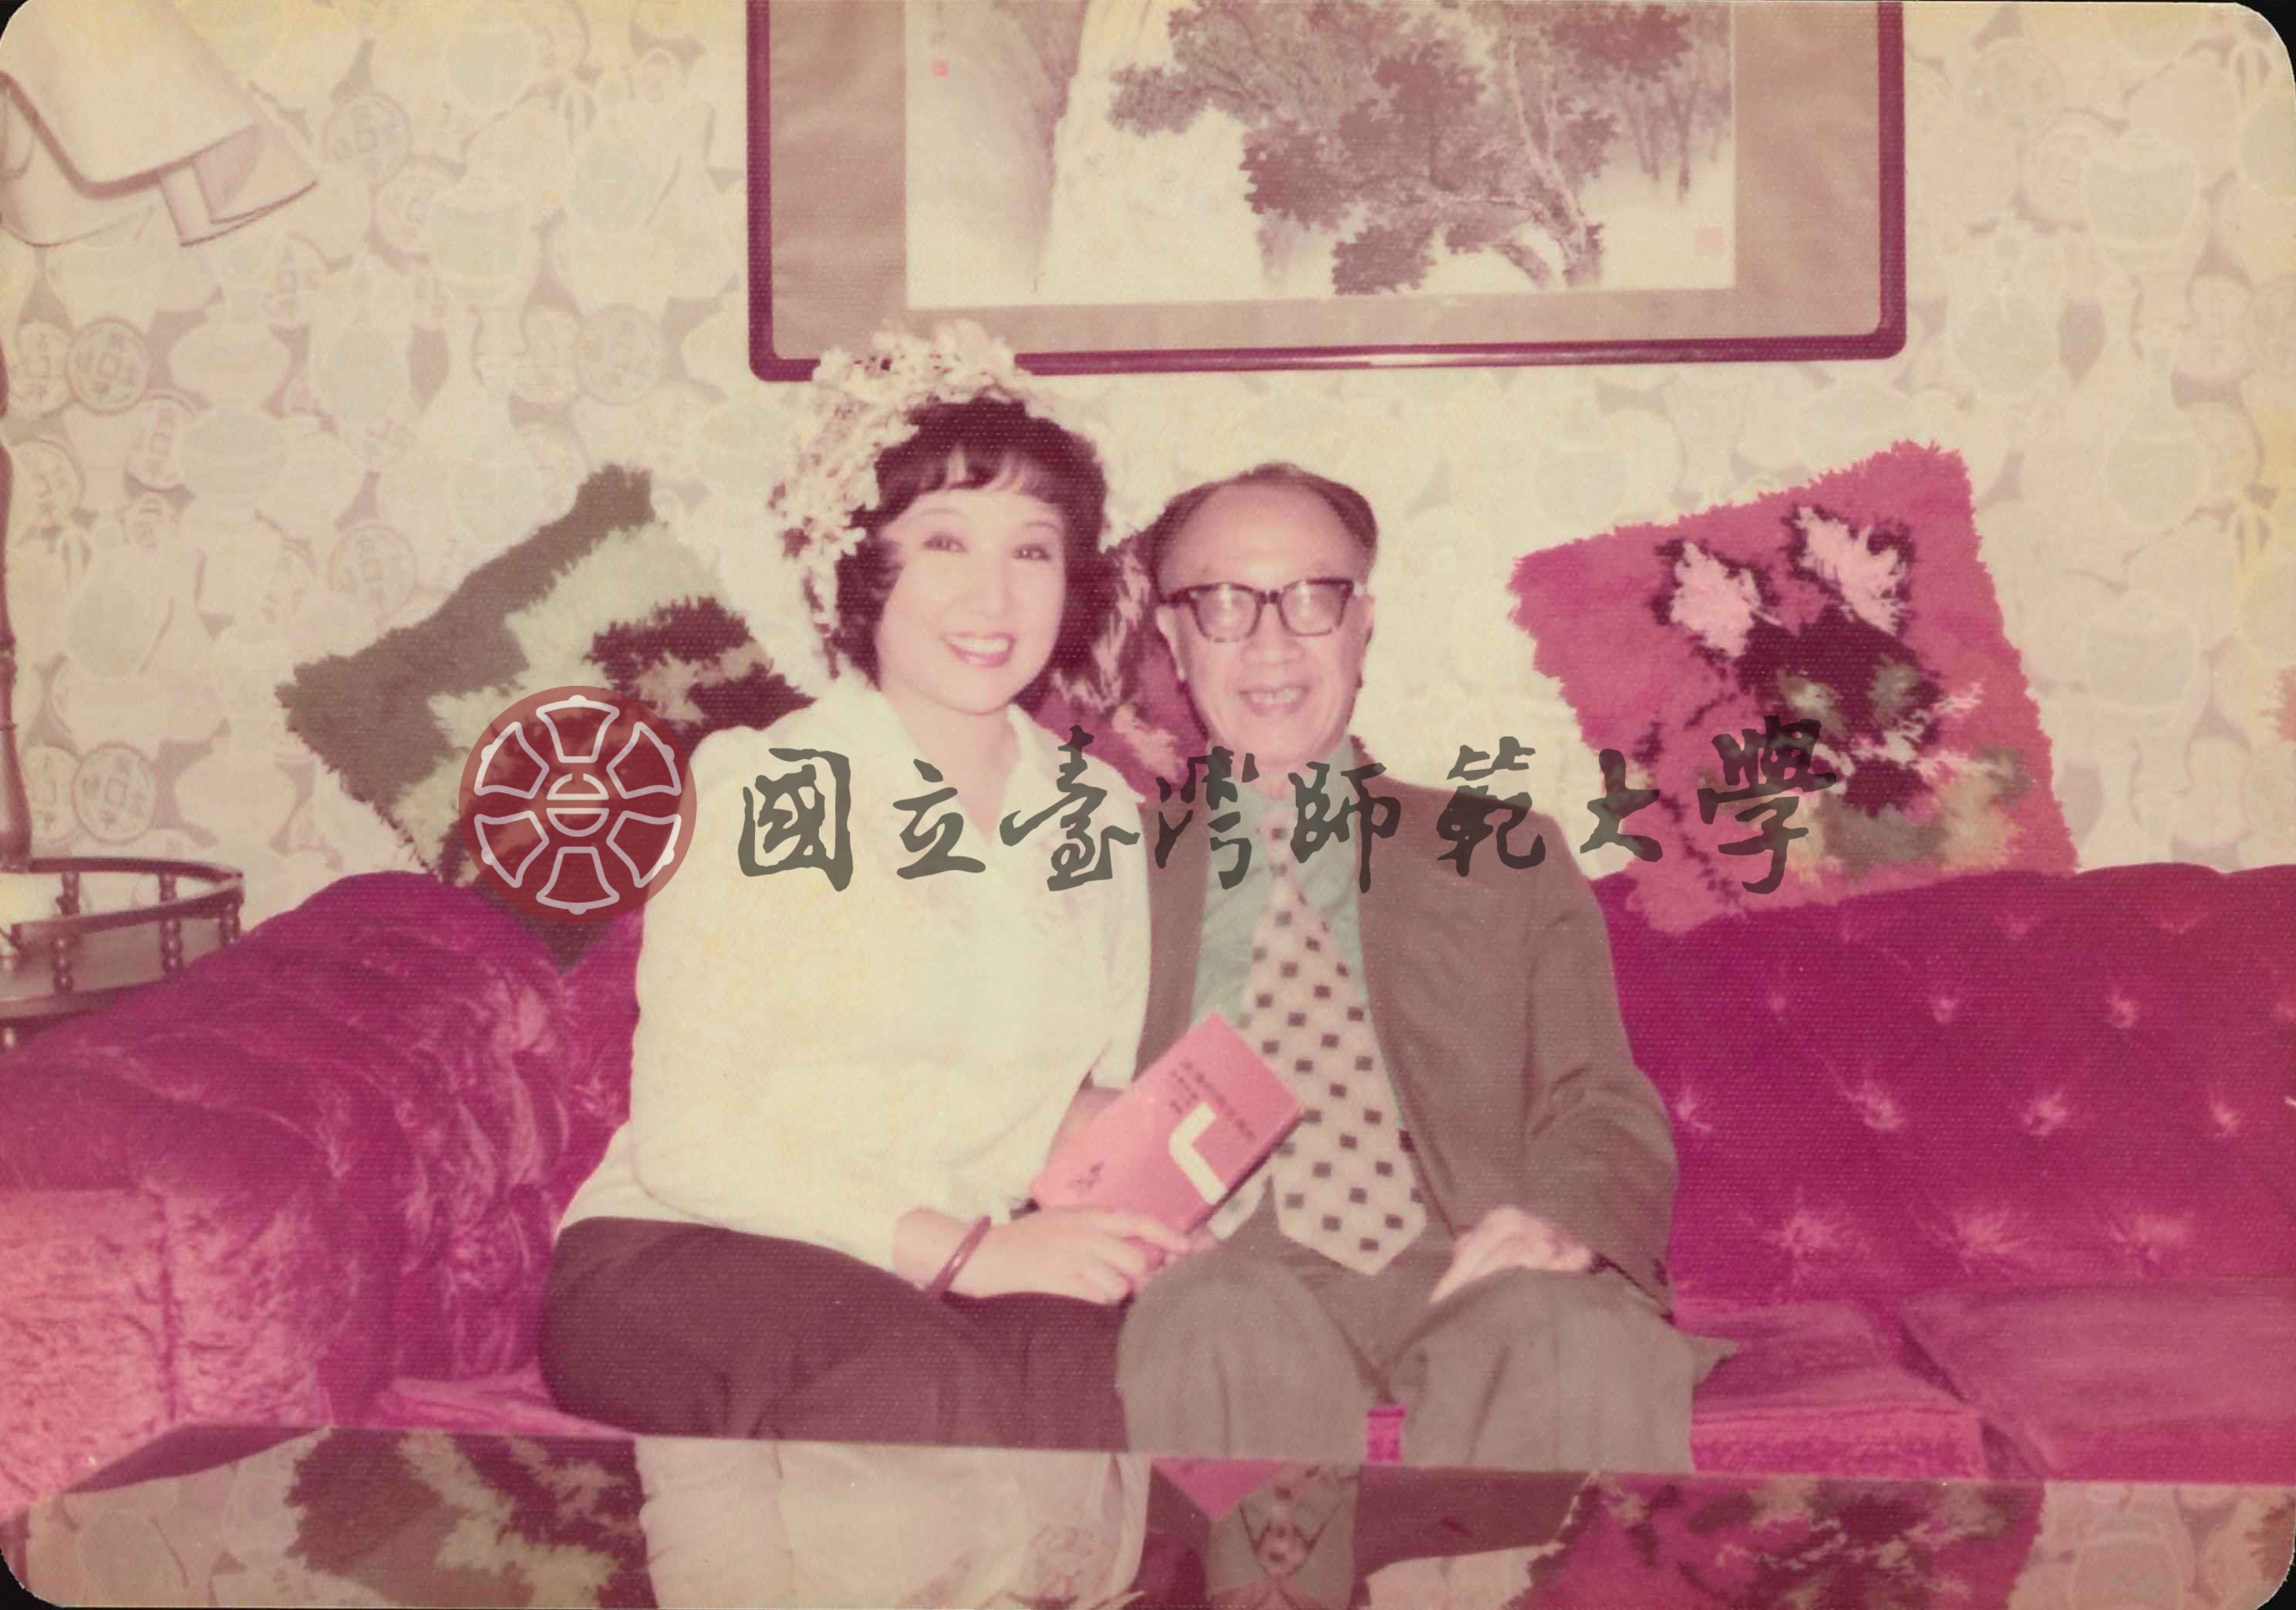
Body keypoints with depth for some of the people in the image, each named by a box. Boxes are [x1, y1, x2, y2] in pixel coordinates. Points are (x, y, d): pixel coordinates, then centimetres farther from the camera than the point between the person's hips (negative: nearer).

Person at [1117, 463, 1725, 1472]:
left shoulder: (1509, 859, 21)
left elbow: (1604, 1111, 13)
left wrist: (1565, 1220, -11)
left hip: (1456, 1267, 1)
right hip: (1216, 1271, -1)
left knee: (1593, 1349, -34)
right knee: (1233, 1335, -37)